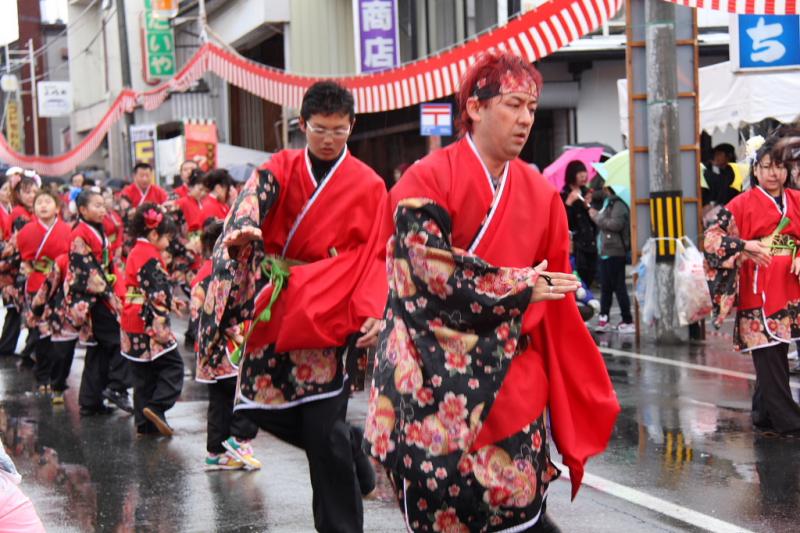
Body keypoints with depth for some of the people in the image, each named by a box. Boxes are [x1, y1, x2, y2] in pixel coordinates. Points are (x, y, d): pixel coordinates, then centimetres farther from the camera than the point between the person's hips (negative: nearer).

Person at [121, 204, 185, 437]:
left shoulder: (135, 253, 16)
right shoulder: (151, 256, -13)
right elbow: (157, 292, -20)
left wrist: (168, 301, 18)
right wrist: (170, 305, -6)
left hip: (133, 321, 10)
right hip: (150, 322, -10)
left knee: (143, 373, 12)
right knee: (172, 365, -4)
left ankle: (144, 422, 14)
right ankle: (155, 407, -15)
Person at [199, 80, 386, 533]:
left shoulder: (368, 186, 0)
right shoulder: (282, 169, 4)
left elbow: (374, 258, -1)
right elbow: (252, 203, -16)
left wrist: (371, 313, -16)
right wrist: (240, 231, -39)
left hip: (331, 318, -4)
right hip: (276, 311, 4)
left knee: (324, 432, -6)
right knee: (262, 405, 7)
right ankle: (352, 448, 31)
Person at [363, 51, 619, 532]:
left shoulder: (541, 194, 8)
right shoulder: (428, 180, -5)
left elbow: (557, 306, 11)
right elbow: (431, 267, -16)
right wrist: (520, 289, -10)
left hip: (511, 381, 3)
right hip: (435, 379, -3)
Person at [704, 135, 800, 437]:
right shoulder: (743, 204, -1)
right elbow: (712, 236, -6)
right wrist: (746, 245, -20)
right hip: (758, 294, -4)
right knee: (769, 357, -6)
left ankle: (764, 416, 20)